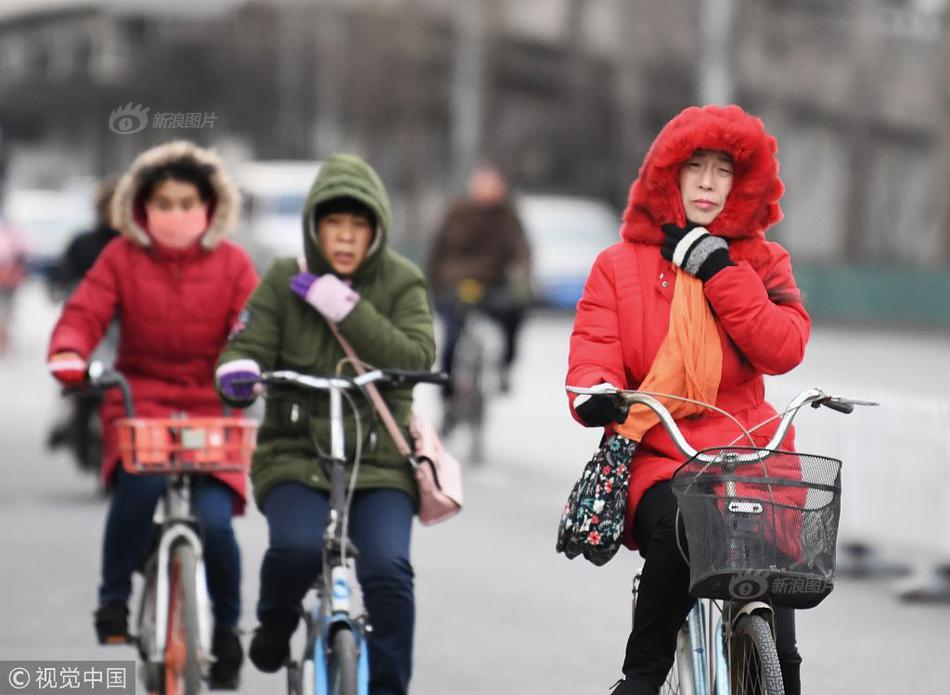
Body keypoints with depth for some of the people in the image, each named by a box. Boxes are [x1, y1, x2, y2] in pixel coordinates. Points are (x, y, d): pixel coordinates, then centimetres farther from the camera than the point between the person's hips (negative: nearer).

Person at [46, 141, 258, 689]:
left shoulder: (232, 264, 5)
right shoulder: (122, 258, 4)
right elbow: (85, 313, -5)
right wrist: (70, 355, -27)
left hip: (212, 409, 1)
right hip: (139, 403, 0)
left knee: (214, 519, -17)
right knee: (141, 481, -33)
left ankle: (227, 626, 12)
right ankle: (114, 601, -12)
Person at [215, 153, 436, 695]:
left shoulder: (402, 284, 3)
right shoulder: (285, 281, 4)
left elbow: (416, 358, -12)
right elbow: (247, 345, -4)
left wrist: (344, 307, -19)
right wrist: (238, 371, -28)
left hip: (380, 464, 0)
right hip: (296, 456, 0)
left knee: (388, 570, -23)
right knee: (298, 547, -28)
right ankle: (276, 625, 5)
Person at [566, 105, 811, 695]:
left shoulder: (762, 264, 12)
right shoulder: (621, 265, 9)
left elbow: (783, 350, -6)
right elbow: (593, 352, -2)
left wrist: (719, 271, -10)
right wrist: (595, 392, -26)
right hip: (656, 454, -1)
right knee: (674, 528, -34)